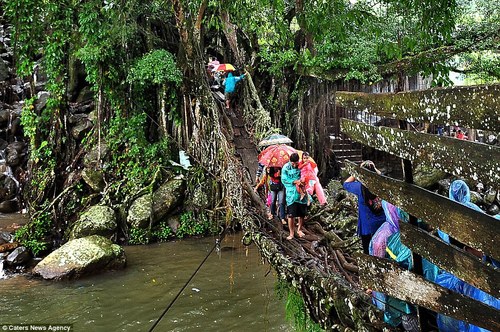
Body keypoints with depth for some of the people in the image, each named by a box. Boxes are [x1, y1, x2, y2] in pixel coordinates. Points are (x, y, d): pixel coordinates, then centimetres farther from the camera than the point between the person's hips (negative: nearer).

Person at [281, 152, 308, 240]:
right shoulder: (286, 167, -8)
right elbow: (284, 180, -8)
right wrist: (295, 182, -19)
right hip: (291, 194, -2)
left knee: (302, 214, 13)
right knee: (291, 215, -2)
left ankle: (299, 230, 34)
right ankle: (291, 233, 12)